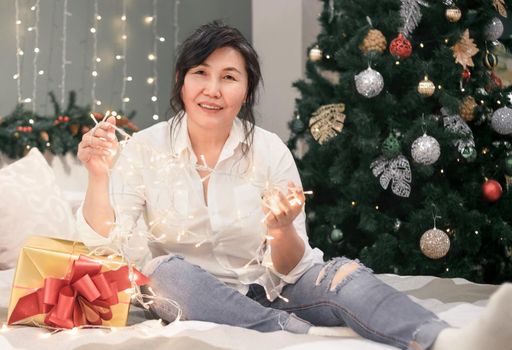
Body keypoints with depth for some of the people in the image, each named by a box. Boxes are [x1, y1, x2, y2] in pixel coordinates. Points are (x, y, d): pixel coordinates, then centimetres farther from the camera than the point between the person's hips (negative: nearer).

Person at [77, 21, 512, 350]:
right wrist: (99, 175, -27)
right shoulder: (145, 149, -6)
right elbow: (102, 245, -12)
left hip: (266, 290, 0)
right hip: (193, 298, 0)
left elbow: (290, 271, -8)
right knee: (164, 270, -32)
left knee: (342, 272, -28)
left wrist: (282, 231, -30)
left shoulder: (270, 151, -6)